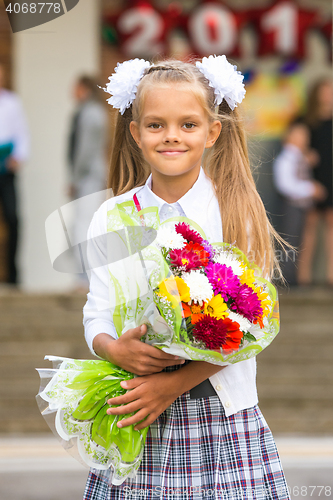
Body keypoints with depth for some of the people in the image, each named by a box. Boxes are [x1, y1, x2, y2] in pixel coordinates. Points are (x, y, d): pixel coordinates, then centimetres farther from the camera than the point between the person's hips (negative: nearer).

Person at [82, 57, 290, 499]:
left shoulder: (235, 211, -2)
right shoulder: (112, 217, 5)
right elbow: (97, 318, 7)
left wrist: (173, 383, -16)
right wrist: (116, 350, -16)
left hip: (222, 413, -1)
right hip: (135, 417, 1)